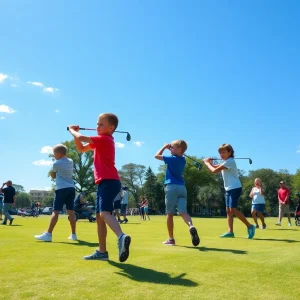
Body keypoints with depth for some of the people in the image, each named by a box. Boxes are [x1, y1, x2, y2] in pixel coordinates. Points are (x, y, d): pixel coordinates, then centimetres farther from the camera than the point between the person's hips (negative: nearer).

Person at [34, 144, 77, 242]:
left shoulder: (56, 163, -2)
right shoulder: (71, 162, 13)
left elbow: (53, 176, 11)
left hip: (61, 188, -6)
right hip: (71, 188, 6)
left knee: (55, 211, -7)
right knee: (71, 211, 6)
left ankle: (48, 234, -8)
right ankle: (73, 234, 9)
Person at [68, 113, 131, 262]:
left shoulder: (104, 139, -7)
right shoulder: (101, 142, 23)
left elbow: (81, 138, -17)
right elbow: (81, 148, 27)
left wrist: (72, 130, 4)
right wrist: (75, 132, 13)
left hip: (109, 182, -10)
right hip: (105, 182, 10)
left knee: (104, 212, -28)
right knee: (99, 216, 13)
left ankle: (121, 237, -47)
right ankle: (102, 252, 20)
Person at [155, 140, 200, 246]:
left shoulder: (172, 159, -7)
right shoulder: (183, 160, 14)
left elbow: (157, 155, 0)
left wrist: (165, 147, 10)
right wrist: (170, 148, 22)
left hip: (172, 187, -6)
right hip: (182, 187, 6)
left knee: (170, 214, 4)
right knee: (183, 211, -4)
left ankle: (171, 239, 9)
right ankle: (191, 226, -35)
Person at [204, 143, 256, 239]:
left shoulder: (230, 161, -16)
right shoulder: (226, 162, 17)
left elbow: (214, 170, -19)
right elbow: (215, 167, 15)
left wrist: (207, 163, -5)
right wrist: (210, 163, -3)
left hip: (235, 188, -10)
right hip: (229, 189, 10)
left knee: (233, 209, -15)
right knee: (228, 210, 6)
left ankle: (250, 226, -4)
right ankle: (230, 232, 8)